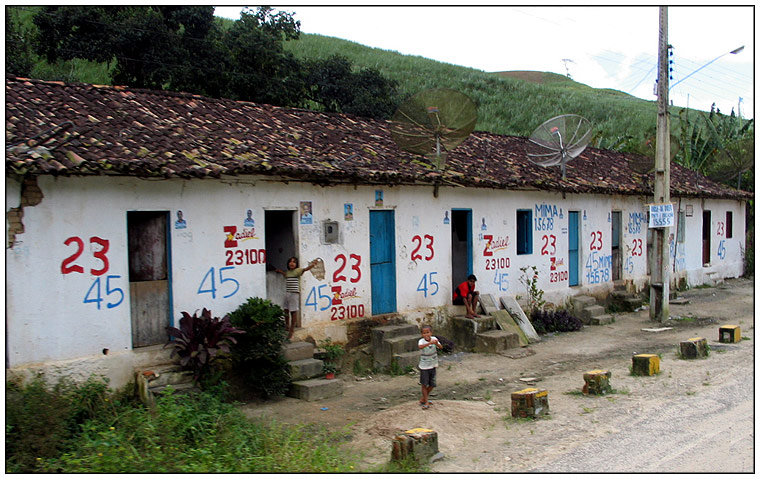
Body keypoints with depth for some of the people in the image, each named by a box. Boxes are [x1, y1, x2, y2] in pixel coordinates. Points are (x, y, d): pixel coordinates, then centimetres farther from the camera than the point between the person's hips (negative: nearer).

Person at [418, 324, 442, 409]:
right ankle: (426, 402, 13)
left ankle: (422, 399, 28)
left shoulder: (434, 339, -9)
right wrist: (429, 343, -54)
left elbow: (440, 347, -23)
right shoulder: (421, 341, -17)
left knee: (432, 385, 10)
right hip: (424, 366, -4)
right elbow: (420, 346, -41)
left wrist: (437, 344, -44)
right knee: (424, 384, 1)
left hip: (433, 365, 4)